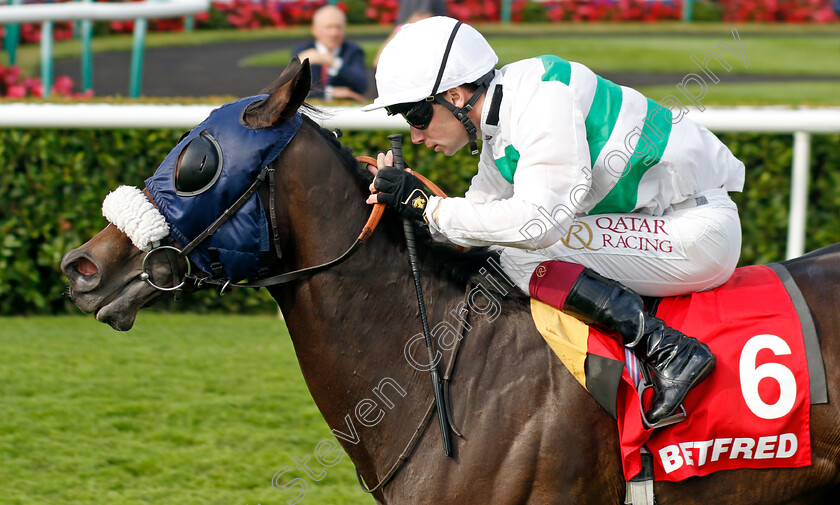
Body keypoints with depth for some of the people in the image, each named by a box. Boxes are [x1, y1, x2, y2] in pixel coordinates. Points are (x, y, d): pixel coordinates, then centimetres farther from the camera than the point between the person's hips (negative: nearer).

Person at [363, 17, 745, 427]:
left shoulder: (543, 97, -21)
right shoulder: (499, 125, 10)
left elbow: (536, 221, -29)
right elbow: (478, 221, 12)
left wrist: (425, 205, -21)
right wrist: (399, 204, -4)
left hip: (701, 230, -10)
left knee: (523, 255, -19)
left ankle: (669, 350, -23)